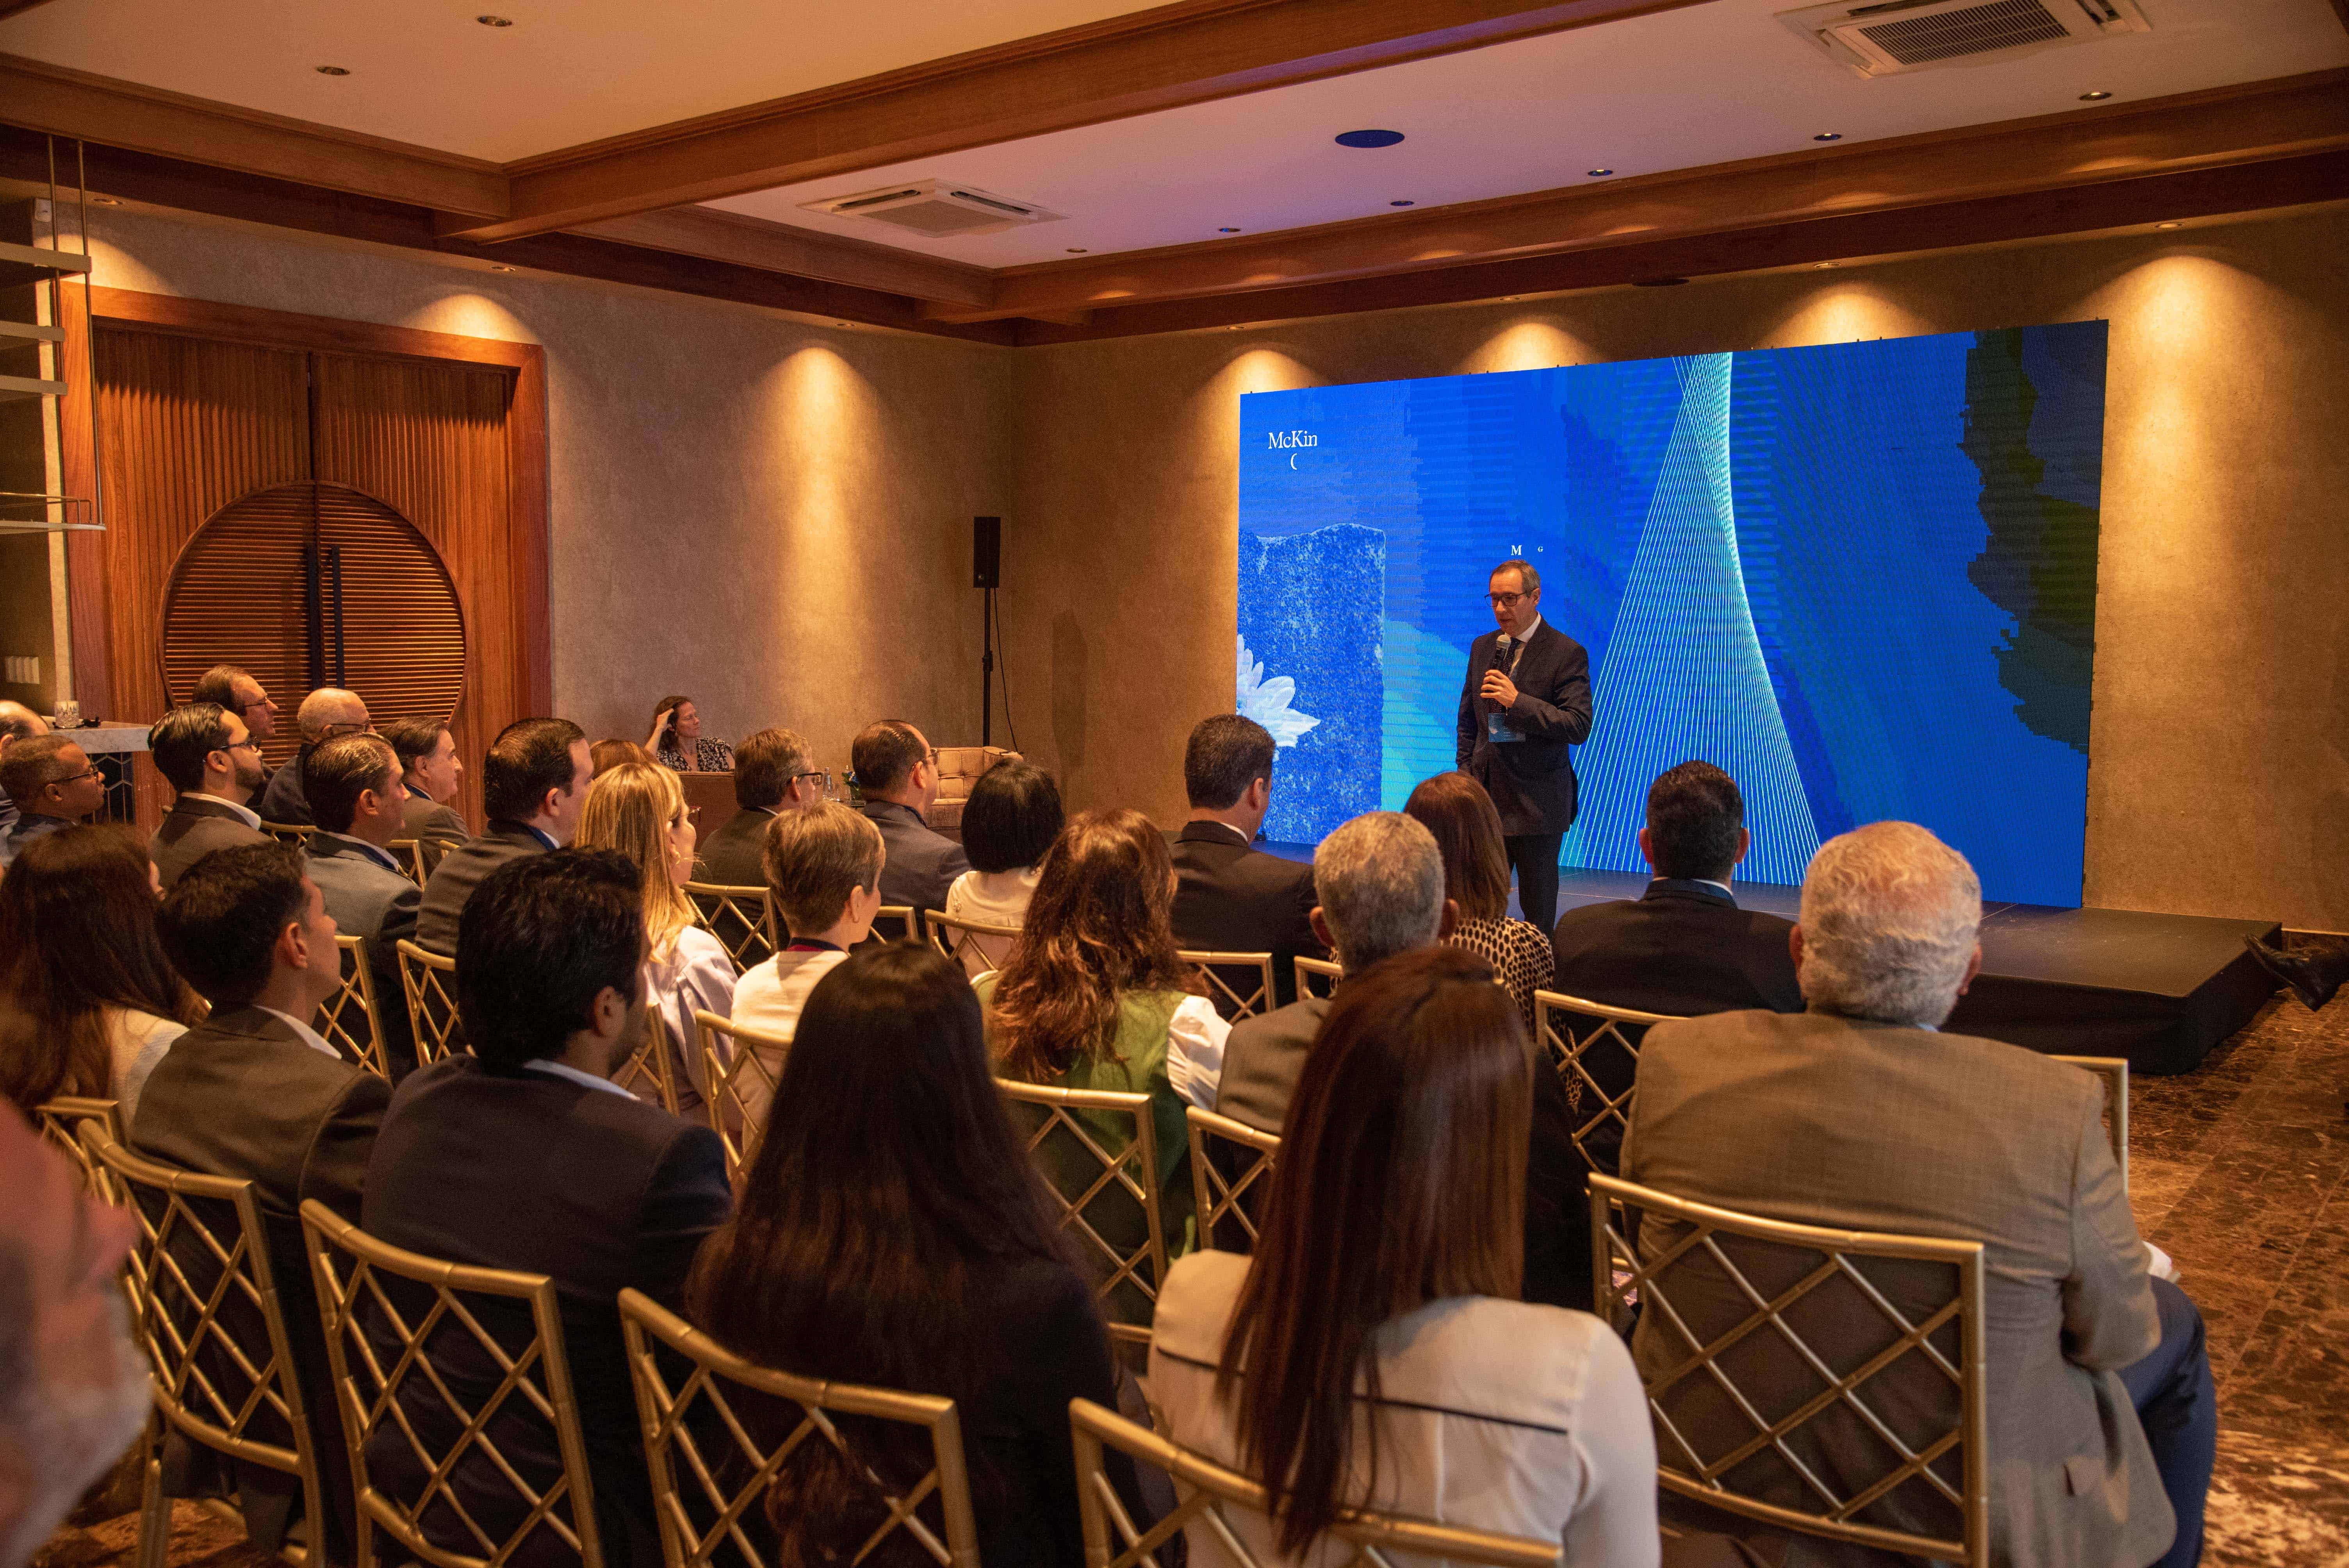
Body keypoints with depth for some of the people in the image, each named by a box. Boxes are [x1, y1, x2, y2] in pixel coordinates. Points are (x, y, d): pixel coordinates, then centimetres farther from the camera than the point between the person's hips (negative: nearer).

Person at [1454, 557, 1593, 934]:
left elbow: (1579, 727, -15)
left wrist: (1518, 701, -22)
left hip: (1537, 803, -5)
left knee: (1538, 910, 5)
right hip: (1486, 796, 5)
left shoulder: (1567, 654, -7)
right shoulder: (1482, 648, 12)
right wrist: (1467, 772, 13)